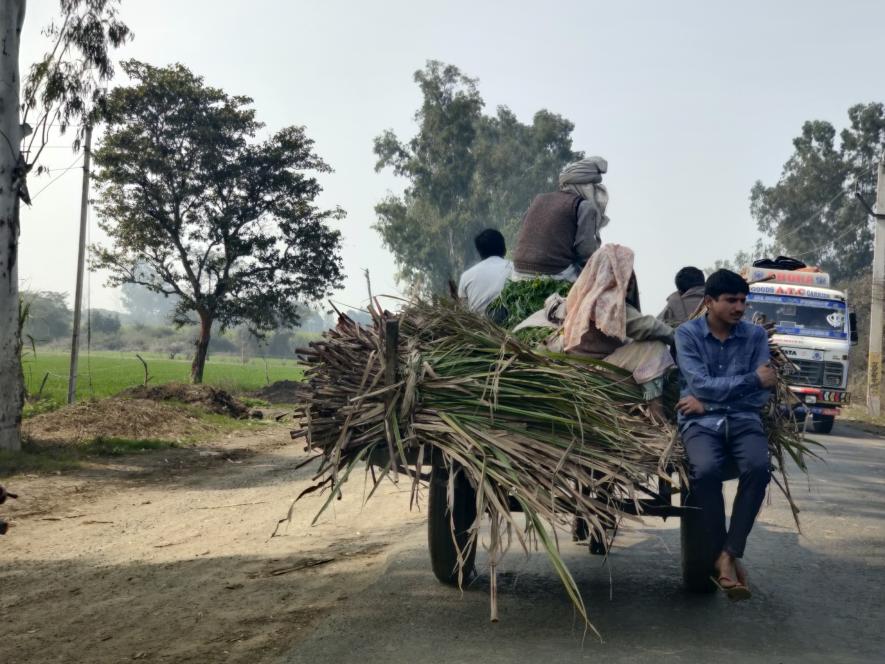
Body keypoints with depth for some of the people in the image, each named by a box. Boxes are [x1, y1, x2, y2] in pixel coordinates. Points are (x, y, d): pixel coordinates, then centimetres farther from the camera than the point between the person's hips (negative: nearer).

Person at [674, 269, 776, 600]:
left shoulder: (755, 335, 7)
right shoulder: (687, 333, 2)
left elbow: (761, 396, 0)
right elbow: (701, 384, -10)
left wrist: (709, 401, -8)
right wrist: (753, 379, -7)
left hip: (743, 419, 2)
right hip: (701, 421, -2)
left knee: (758, 467, -31)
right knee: (706, 470, -34)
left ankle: (728, 555, -23)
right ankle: (725, 555, -19)